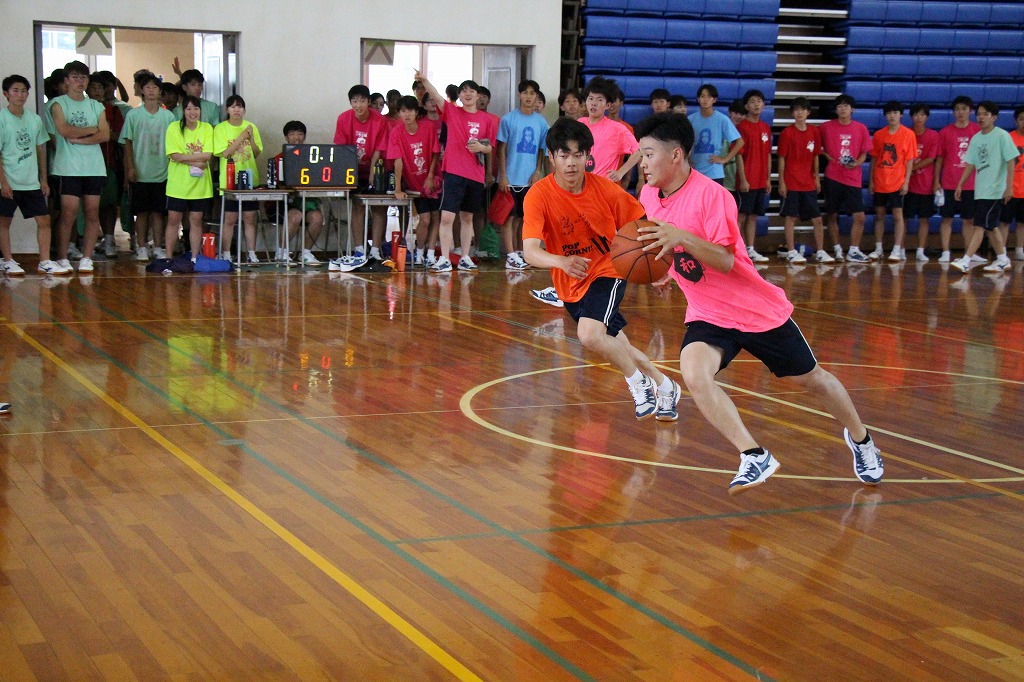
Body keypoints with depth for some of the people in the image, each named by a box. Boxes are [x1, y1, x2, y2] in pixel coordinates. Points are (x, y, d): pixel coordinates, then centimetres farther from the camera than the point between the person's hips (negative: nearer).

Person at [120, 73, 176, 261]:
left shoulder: (168, 116, 5)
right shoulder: (133, 115, 1)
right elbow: (128, 143, 1)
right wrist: (130, 168, -6)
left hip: (162, 173, 1)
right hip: (140, 173, -1)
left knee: (158, 211, 4)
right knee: (142, 212, 3)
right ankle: (141, 248, 9)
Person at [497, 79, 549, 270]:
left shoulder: (541, 122, 6)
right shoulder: (508, 119, -4)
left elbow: (541, 150, 12)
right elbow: (501, 148, -4)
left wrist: (538, 172, -1)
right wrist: (503, 175, -9)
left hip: (531, 179, 4)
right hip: (511, 177, -4)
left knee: (524, 218, 10)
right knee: (509, 217, -2)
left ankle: (520, 253, 19)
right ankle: (511, 256, -2)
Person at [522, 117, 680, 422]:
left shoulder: (605, 189, -18)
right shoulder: (539, 195, -21)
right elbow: (530, 251, -32)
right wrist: (562, 261, -53)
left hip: (607, 271, -3)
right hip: (570, 283, 3)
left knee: (589, 334, -28)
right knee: (614, 345, 16)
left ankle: (639, 382, -3)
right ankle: (664, 386, 40)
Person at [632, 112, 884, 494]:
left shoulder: (710, 195, -23)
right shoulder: (649, 196, -2)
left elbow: (725, 262, -29)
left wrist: (683, 238, -43)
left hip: (757, 309, -4)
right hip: (706, 315, 5)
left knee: (809, 379, 13)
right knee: (694, 375, -27)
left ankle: (859, 437, 40)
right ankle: (753, 457, -20)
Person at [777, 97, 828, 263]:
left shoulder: (814, 131, 6)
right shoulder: (787, 133, -5)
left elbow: (815, 156, 13)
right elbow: (781, 158, -5)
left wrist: (816, 177, 9)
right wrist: (781, 181, -8)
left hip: (808, 183, 4)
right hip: (791, 183, -4)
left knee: (817, 218, 4)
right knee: (790, 217, 0)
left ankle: (820, 252, 12)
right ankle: (791, 251, 8)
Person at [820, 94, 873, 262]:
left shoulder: (861, 128, 5)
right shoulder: (826, 127, 1)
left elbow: (864, 153, 9)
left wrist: (856, 163, -10)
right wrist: (827, 156, -9)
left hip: (853, 178, 1)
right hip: (833, 177, -1)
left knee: (859, 216, -3)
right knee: (832, 215, 4)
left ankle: (854, 251, 7)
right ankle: (837, 250, 17)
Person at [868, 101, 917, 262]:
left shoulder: (908, 134, -3)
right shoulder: (879, 135, 7)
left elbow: (910, 160, -3)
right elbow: (874, 158, 10)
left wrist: (906, 182, -9)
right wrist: (871, 180, 5)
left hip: (897, 183, -4)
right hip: (879, 182, 4)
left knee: (898, 215, -5)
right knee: (879, 215, 9)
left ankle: (897, 250, -4)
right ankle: (878, 249, 16)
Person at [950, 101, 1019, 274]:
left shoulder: (1002, 136, -9)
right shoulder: (976, 138, 10)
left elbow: (1011, 162, -10)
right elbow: (970, 164, 15)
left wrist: (1009, 187, -15)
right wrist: (960, 185, 9)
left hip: (995, 190, -7)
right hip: (980, 190, 7)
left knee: (980, 225, -11)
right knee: (990, 227, 12)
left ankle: (965, 261, -16)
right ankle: (1002, 260, 23)